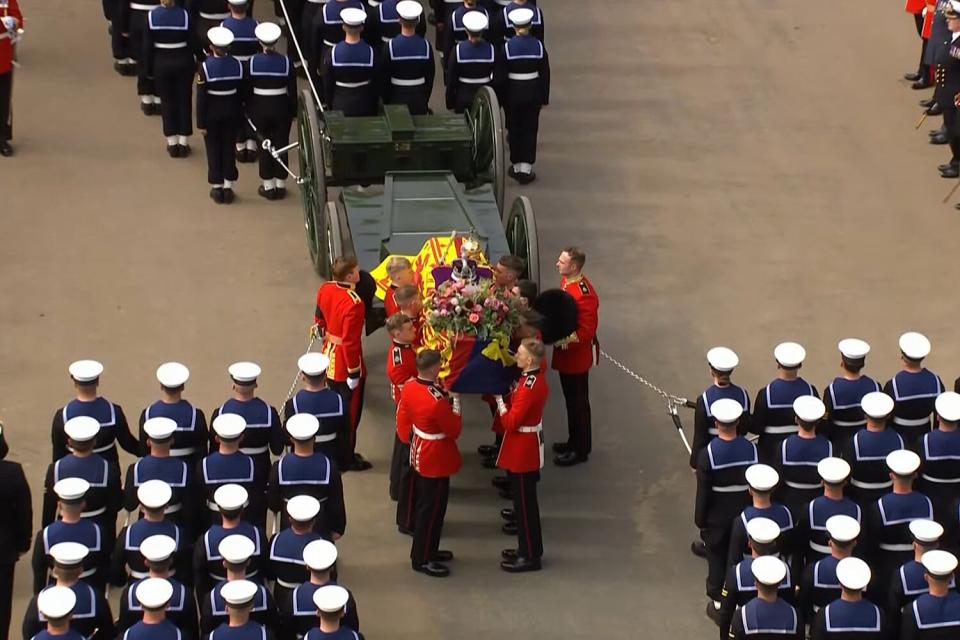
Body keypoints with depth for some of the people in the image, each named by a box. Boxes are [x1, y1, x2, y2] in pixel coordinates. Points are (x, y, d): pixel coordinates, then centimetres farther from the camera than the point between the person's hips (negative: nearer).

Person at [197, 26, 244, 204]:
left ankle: (217, 188, 16)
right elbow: (241, 93, -1)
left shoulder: (205, 67, -17)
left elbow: (201, 97, -14)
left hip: (212, 113, -2)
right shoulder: (237, 65, -8)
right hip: (231, 112, 2)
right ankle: (228, 186, 17)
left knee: (214, 150, 10)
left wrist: (201, 123, -8)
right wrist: (240, 116, 11)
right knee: (229, 149, 13)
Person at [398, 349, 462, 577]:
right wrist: (455, 401, -13)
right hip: (436, 461, -9)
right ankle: (422, 560, 14)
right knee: (431, 509, 4)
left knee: (423, 505, 22)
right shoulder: (437, 401, -31)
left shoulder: (408, 389, -6)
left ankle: (426, 549, 37)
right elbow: (454, 430, -19)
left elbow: (403, 422, 6)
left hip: (419, 455, 9)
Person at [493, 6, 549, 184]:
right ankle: (526, 169, 7)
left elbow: (499, 76, -10)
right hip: (533, 93, 1)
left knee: (514, 129, 13)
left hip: (512, 93, -1)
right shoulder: (539, 46, -8)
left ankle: (517, 167, 20)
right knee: (530, 129, 9)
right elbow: (545, 74, -2)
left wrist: (498, 99, 1)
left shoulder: (507, 47, -14)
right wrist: (544, 98, 9)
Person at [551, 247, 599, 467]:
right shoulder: (566, 280, -1)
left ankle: (580, 450, 18)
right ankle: (574, 441, 37)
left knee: (578, 402, 5)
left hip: (577, 356, -9)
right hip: (565, 353, 9)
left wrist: (561, 340, -26)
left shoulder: (585, 294, -29)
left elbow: (586, 332, -26)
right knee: (570, 399, 22)